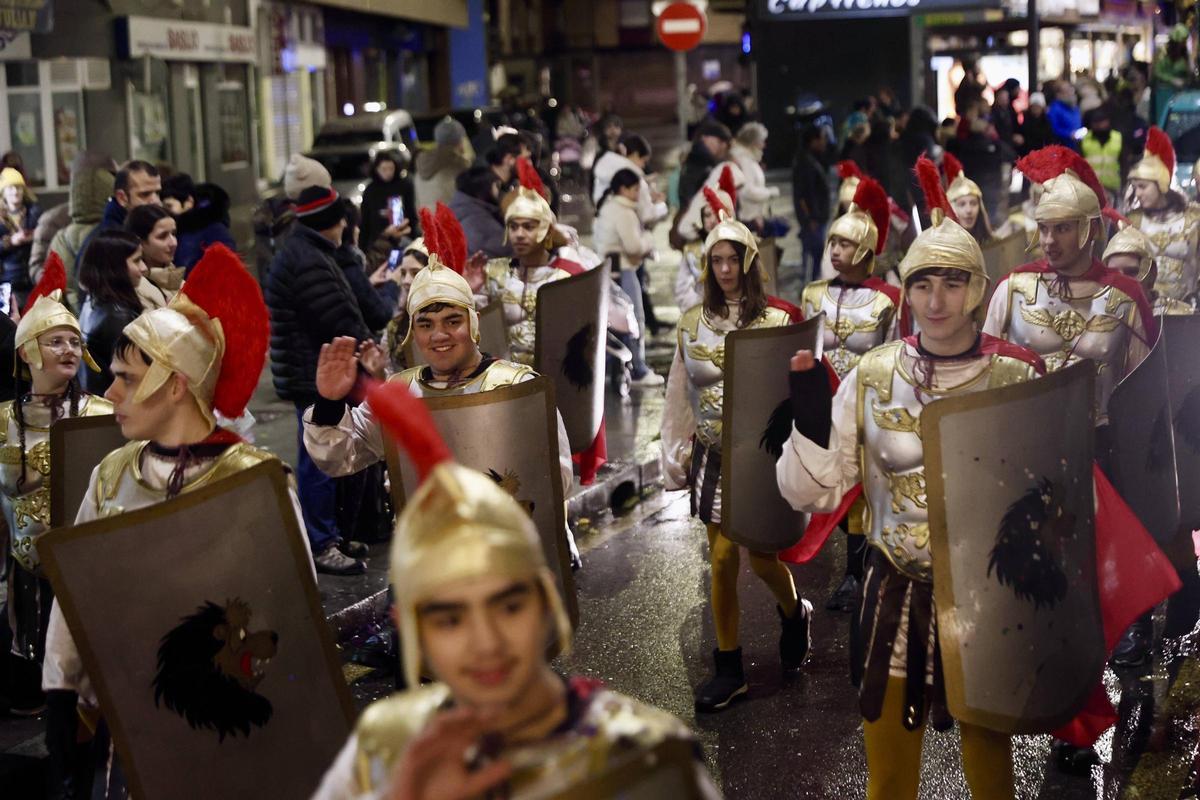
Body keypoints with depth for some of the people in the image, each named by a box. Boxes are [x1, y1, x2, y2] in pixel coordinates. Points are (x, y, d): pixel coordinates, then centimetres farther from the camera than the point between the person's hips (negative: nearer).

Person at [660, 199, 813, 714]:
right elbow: (678, 395, 9)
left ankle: (794, 614, 33)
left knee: (760, 555, -1)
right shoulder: (693, 324, 5)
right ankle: (729, 668, 14)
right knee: (721, 559, 5)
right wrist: (675, 456, 8)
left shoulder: (776, 322, -5)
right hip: (714, 457, 3)